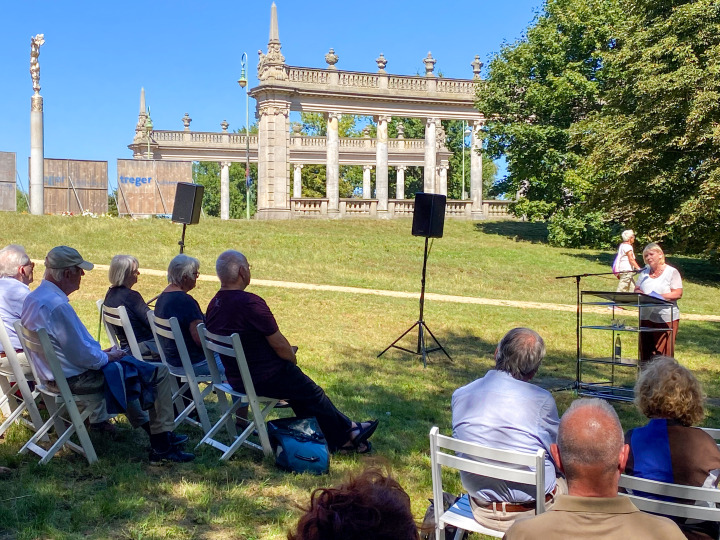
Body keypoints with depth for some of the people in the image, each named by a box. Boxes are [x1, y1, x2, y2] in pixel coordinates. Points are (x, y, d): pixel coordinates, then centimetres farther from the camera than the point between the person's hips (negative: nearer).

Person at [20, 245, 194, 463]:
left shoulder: (33, 298, 4)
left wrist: (100, 353, 13)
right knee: (159, 372, -6)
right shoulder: (57, 305, -27)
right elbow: (82, 356, -26)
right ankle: (161, 446, 1)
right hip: (76, 379, -11)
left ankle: (146, 425, 36)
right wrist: (107, 357, -7)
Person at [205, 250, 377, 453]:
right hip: (264, 379, -9)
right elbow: (278, 343, -21)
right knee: (314, 394, 13)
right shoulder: (251, 303, -27)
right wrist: (292, 358, 1)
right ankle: (347, 434, 34)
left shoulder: (214, 305, 1)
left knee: (298, 385, 25)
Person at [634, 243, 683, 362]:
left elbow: (678, 294, -9)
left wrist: (660, 296, -21)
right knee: (645, 351, 6)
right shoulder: (644, 272, 16)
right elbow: (636, 289, 16)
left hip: (666, 318, -5)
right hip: (646, 317, 5)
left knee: (664, 352, -7)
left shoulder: (672, 272, -1)